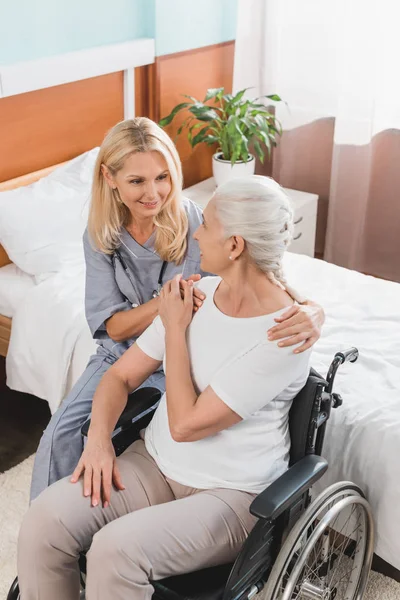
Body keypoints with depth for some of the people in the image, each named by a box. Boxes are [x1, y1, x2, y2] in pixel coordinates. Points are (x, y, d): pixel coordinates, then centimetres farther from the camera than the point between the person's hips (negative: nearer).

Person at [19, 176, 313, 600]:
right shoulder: (198, 293, 0)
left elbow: (185, 425, -20)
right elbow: (121, 375, 6)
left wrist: (175, 327, -13)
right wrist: (98, 438, -13)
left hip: (232, 492, -6)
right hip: (155, 463, 6)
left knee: (115, 549, -30)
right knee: (45, 518, -17)